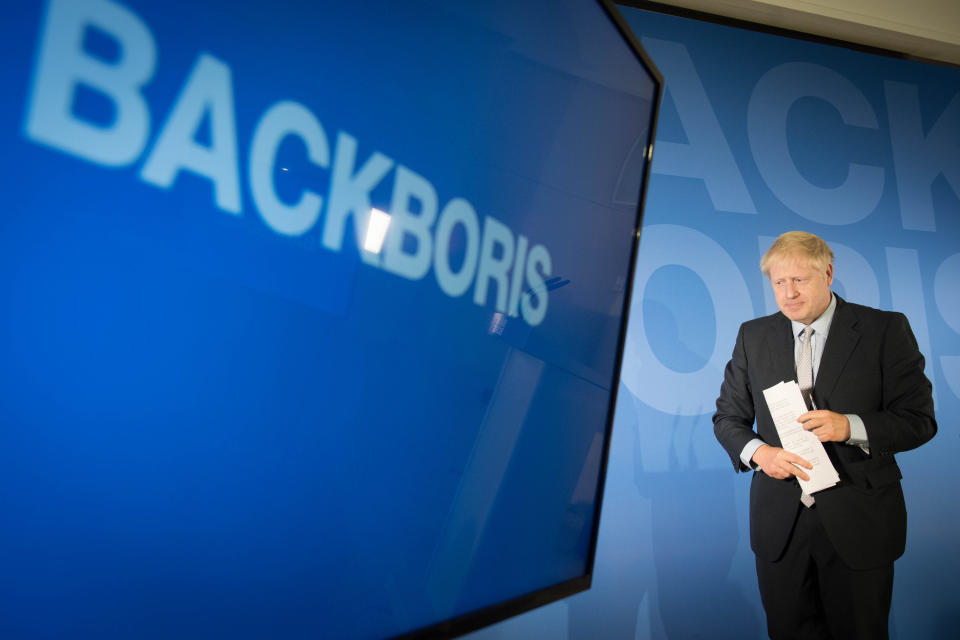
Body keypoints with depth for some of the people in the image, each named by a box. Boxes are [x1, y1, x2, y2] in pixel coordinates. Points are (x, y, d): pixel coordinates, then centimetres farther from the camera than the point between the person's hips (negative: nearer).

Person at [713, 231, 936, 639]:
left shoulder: (886, 330, -4)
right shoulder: (753, 335, 4)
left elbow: (919, 419, -6)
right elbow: (728, 417, 7)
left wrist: (850, 426, -24)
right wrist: (758, 452, -14)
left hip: (858, 523, -2)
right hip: (778, 523, 2)